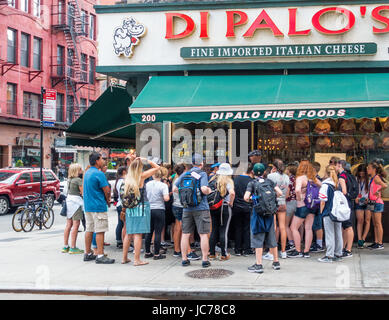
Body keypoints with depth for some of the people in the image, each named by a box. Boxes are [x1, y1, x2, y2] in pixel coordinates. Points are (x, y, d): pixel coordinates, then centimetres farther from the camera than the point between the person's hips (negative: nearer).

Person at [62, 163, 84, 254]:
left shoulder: (69, 180, 13)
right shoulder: (79, 180, -11)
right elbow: (83, 193, -11)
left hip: (68, 200, 8)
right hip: (76, 202, -8)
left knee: (69, 225, 12)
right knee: (76, 225, -5)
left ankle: (65, 246, 16)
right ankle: (73, 248, -6)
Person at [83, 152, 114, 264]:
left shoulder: (87, 173, 13)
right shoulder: (99, 174, -15)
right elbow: (107, 191, -15)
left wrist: (106, 200, 16)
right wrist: (108, 201, 5)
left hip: (88, 206, 9)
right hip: (98, 206, -9)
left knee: (89, 230, 13)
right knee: (100, 231, -6)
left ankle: (88, 254, 19)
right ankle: (100, 256, -7)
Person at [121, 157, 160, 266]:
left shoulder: (127, 178, 4)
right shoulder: (141, 176, -9)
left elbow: (124, 195, 9)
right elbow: (157, 167, -1)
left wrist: (123, 209, 18)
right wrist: (146, 160, 4)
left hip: (129, 208, 5)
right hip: (141, 207, -5)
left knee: (128, 233, 13)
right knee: (138, 234, -3)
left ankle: (125, 258, 20)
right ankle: (137, 260, -2)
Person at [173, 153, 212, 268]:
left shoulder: (184, 174, 7)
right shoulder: (202, 174, -7)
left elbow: (174, 189, 8)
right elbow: (204, 189, -21)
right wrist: (209, 190, 1)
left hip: (187, 208, 4)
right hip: (201, 208, -4)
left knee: (185, 234, 9)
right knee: (203, 234, 1)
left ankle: (184, 259, 13)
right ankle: (205, 260, 1)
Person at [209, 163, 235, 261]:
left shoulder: (213, 180, 4)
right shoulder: (228, 181, -9)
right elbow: (232, 193, -25)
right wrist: (231, 203, -10)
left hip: (213, 208, 4)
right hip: (225, 208, -4)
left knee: (214, 230, 12)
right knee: (224, 231, 1)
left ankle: (211, 253, 15)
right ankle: (224, 254, 4)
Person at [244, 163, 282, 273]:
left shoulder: (252, 183, -3)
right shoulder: (269, 182, 6)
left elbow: (246, 197, -15)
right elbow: (279, 193, 0)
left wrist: (250, 199, 7)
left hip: (258, 212, -4)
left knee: (258, 238, -2)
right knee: (271, 237, 14)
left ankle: (258, 265, -5)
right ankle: (276, 262, 22)